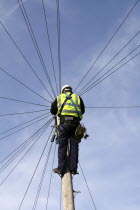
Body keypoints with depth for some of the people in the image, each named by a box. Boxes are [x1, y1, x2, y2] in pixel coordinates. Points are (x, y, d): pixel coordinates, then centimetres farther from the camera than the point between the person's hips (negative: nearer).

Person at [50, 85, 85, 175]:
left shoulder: (59, 97, 19)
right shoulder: (78, 97, 22)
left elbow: (53, 111, 21)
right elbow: (83, 110, 24)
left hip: (64, 122, -1)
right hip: (75, 122, 1)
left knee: (62, 145, 0)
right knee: (74, 146, 3)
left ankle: (61, 168, -6)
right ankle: (73, 168, -3)